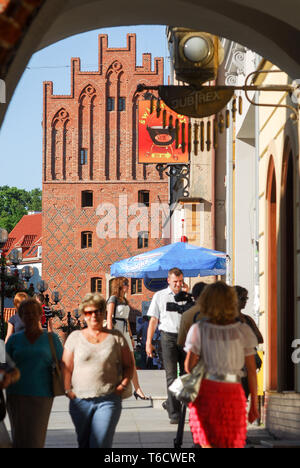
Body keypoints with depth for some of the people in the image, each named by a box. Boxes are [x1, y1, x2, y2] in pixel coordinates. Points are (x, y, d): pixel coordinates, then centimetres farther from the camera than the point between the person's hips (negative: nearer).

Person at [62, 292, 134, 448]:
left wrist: (123, 386, -2)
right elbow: (66, 368, 8)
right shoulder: (75, 337, 9)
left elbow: (129, 365, 12)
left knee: (101, 443, -12)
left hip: (108, 401, -2)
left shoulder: (116, 337, 9)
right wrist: (68, 390, -3)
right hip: (80, 400, 2)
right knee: (84, 444, 9)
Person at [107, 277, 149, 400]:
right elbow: (109, 318, -11)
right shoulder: (113, 299, -5)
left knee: (132, 362, 2)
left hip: (125, 332, 8)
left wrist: (131, 336, 19)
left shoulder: (125, 301, 19)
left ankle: (138, 390, 0)